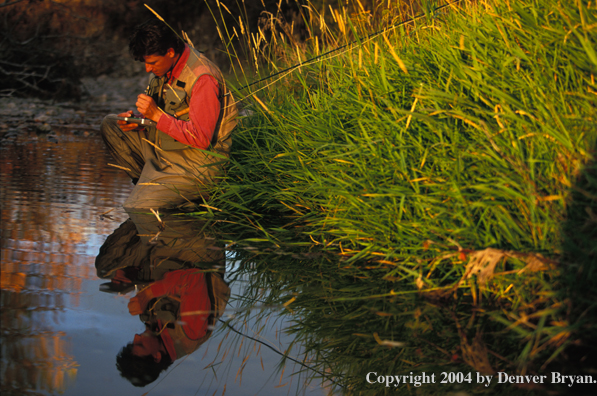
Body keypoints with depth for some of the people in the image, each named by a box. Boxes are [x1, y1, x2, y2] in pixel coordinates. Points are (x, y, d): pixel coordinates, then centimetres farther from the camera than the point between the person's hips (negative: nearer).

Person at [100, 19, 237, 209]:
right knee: (109, 125, 6)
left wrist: (157, 115, -27)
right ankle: (148, 182, 5)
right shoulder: (164, 67, 4)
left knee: (134, 210, -18)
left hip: (196, 166, -9)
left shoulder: (203, 79, -24)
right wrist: (136, 121, -6)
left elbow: (201, 139, -28)